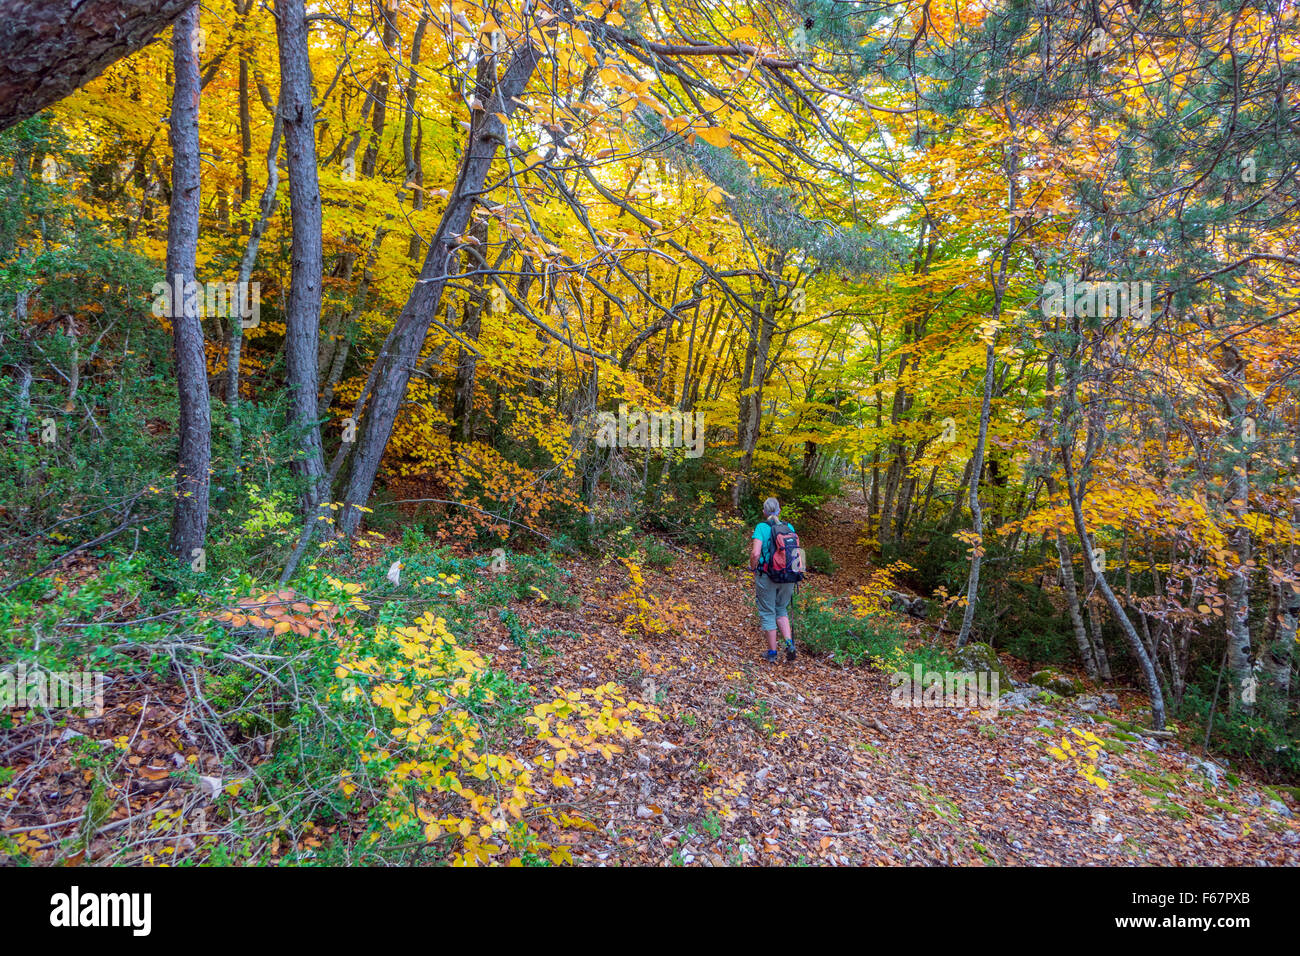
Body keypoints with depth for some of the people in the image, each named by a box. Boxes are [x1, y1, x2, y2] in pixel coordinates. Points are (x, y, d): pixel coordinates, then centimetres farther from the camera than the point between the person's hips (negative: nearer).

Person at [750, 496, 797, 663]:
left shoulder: (761, 528, -12)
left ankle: (772, 653, 16)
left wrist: (753, 568, -1)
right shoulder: (789, 528, 0)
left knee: (768, 613, 10)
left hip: (766, 577, -4)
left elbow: (755, 554, -20)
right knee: (781, 610, 23)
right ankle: (789, 643, 4)